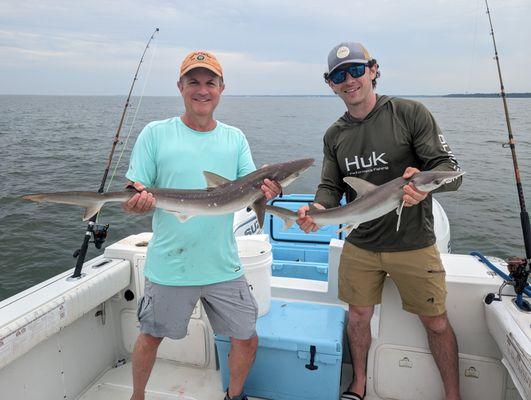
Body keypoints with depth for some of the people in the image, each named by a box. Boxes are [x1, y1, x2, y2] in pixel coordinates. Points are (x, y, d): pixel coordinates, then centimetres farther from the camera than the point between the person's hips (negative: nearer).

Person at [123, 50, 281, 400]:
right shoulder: (155, 134, -2)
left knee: (247, 339, 11)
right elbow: (132, 197, -3)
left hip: (224, 266, 2)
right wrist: (138, 201, -26)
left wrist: (268, 191, -23)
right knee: (150, 337, 17)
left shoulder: (235, 138, 6)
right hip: (169, 265, -1)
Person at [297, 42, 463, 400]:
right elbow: (331, 187, 5)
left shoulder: (410, 113, -9)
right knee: (358, 315, 14)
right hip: (359, 246, 3)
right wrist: (317, 210, -18)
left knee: (436, 322, 10)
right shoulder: (335, 135, 4)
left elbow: (450, 171, -11)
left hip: (413, 244, -3)